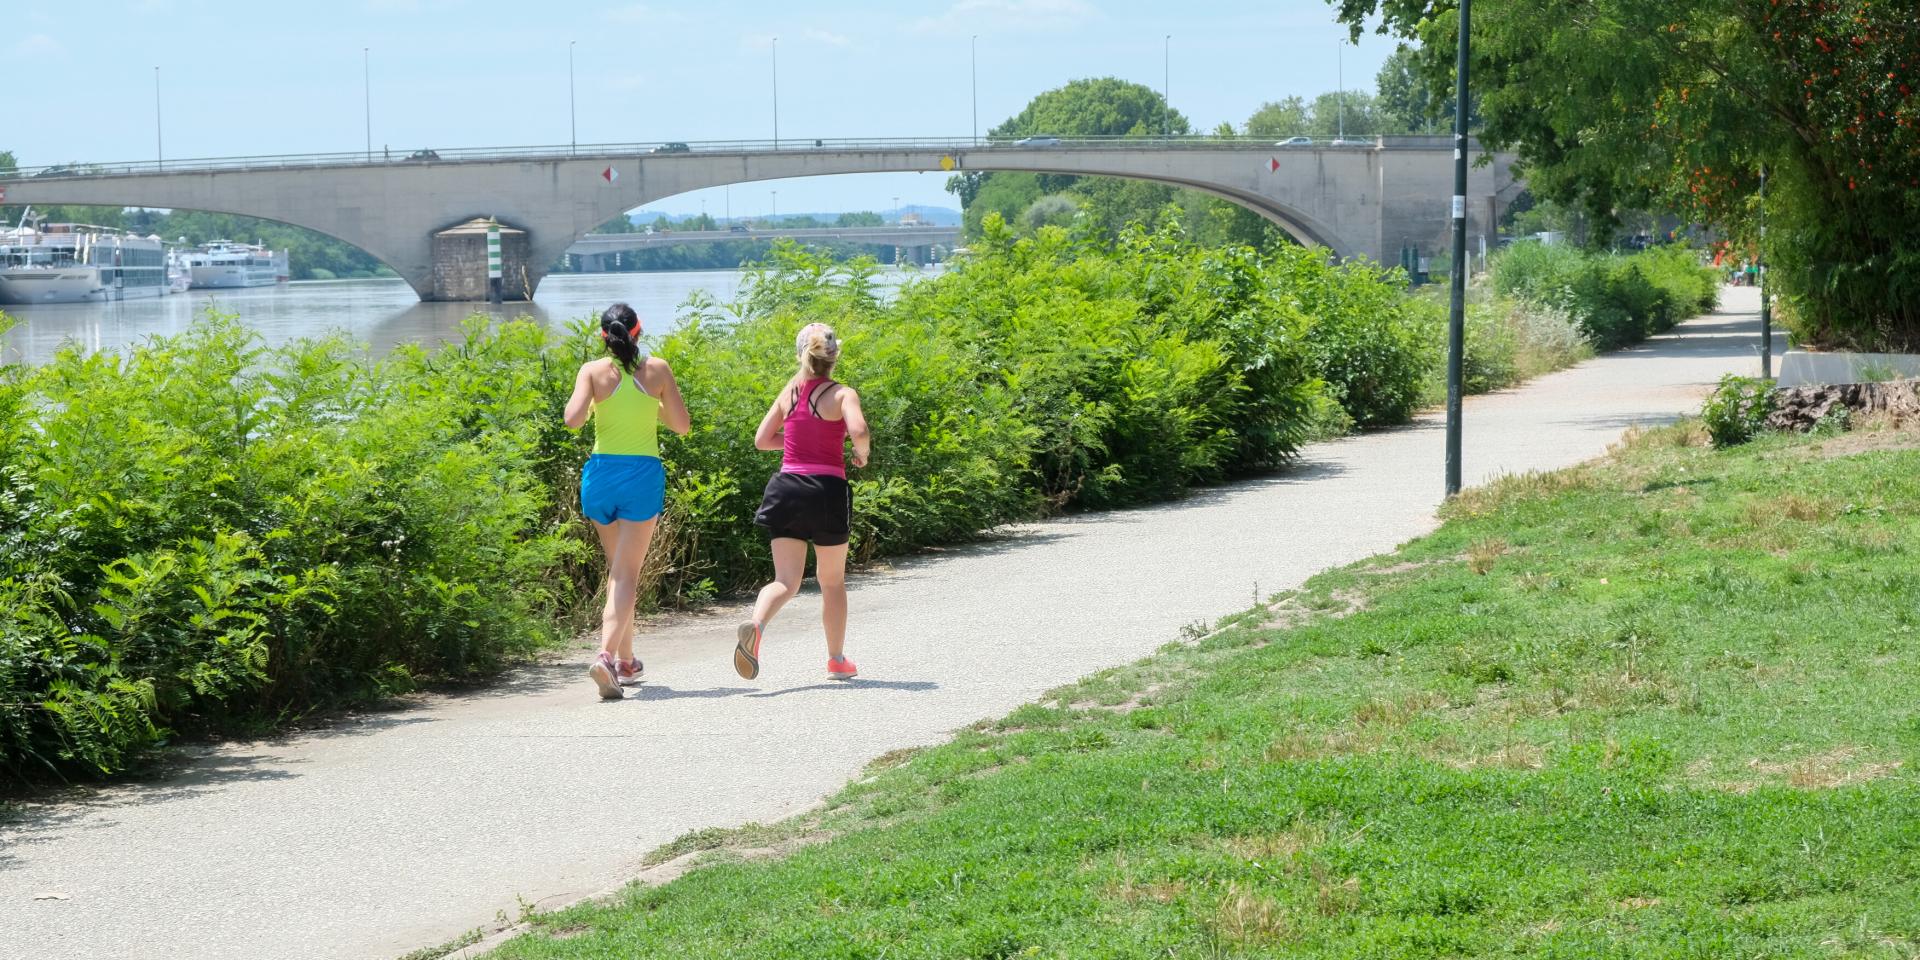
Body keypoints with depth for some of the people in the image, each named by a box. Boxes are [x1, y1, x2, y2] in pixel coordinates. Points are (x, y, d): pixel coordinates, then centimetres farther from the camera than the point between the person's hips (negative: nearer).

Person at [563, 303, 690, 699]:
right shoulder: (657, 369, -1)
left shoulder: (593, 371, -2)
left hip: (601, 473, 2)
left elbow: (573, 420, -13)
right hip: (643, 474, -2)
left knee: (617, 569, 19)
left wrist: (587, 400, 8)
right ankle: (606, 654, -24)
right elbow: (681, 425, 2)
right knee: (626, 575, -4)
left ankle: (626, 660, 25)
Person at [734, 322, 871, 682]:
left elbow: (761, 439, 12)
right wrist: (862, 453, -2)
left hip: (788, 487, 3)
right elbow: (858, 430, -23)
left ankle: (755, 625, -32)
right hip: (827, 489, -3)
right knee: (832, 579, 16)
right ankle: (837, 660, 25)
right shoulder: (842, 394, -5)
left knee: (785, 581, 0)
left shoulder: (789, 392, 8)